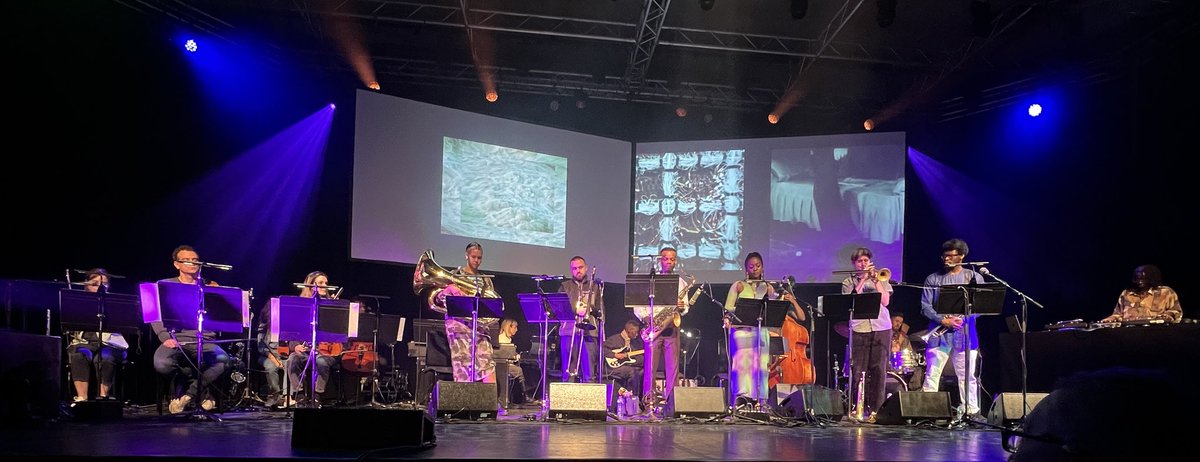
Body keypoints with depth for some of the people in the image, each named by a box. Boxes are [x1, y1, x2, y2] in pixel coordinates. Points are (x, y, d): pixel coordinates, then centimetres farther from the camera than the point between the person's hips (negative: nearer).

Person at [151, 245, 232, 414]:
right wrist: (166, 337, -12)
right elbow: (156, 316, 4)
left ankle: (189, 394, -9)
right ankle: (203, 389, -7)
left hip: (205, 341, 0)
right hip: (176, 340, 0)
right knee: (162, 364, -34)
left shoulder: (209, 287, 17)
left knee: (223, 361, -32)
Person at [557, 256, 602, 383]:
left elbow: (601, 311, 13)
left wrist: (591, 309, -6)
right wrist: (575, 310, -10)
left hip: (589, 332, 0)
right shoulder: (565, 287, 16)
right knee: (568, 373, -1)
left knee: (589, 375, -4)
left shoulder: (595, 287, 17)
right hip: (569, 331, 0)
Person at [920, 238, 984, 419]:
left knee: (967, 375, 5)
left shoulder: (974, 277, 9)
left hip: (965, 334, 0)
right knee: (932, 374, -4)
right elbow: (925, 306, 3)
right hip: (939, 334, 0)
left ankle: (971, 411, 15)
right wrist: (942, 320, -13)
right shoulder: (933, 279, 8)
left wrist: (964, 318, -12)